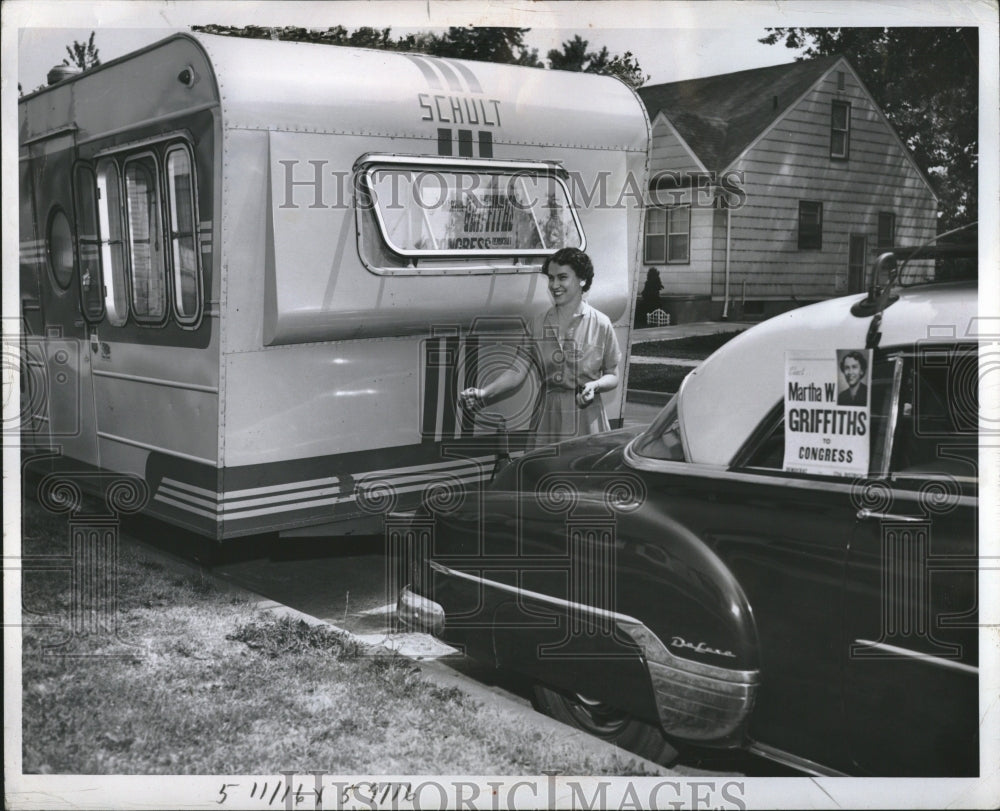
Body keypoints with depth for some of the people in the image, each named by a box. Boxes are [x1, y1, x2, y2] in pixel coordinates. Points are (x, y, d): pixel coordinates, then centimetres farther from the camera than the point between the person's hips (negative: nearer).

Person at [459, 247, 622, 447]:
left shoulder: (600, 324, 0)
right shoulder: (537, 324, 6)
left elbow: (613, 376, 7)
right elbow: (517, 371, -3)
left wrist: (595, 385, -16)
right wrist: (483, 393, -18)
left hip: (589, 421, -1)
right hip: (550, 421, 2)